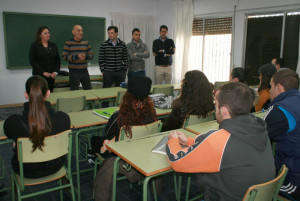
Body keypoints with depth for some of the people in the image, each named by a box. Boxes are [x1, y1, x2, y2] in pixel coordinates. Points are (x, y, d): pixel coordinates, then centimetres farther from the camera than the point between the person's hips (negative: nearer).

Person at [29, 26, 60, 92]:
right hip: (39, 76, -3)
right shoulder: (34, 46, 1)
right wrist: (43, 72, -14)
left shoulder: (53, 45, 12)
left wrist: (55, 72, -5)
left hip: (51, 76, 4)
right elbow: (32, 61, -6)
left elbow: (58, 60, 10)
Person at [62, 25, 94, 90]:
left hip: (84, 71, 4)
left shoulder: (86, 42, 9)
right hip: (73, 72, -4)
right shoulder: (68, 43, -4)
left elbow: (91, 55, 9)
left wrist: (85, 56, -13)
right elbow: (64, 57, -10)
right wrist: (77, 57, -21)